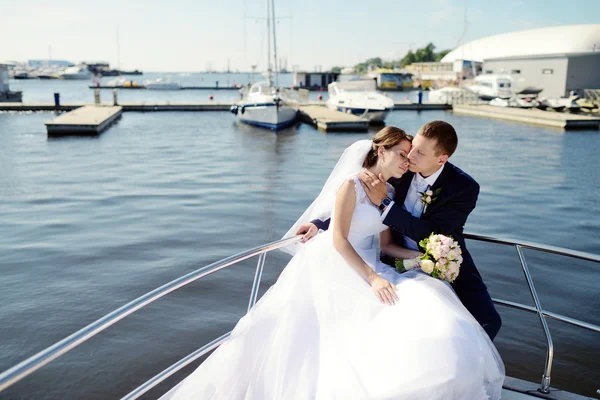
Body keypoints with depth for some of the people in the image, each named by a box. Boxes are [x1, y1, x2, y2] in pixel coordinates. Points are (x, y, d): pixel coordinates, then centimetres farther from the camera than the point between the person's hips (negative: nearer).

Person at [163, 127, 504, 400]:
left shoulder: (390, 193, 7)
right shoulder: (351, 184, -16)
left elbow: (386, 244, 8)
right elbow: (339, 240, -21)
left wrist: (422, 256, -8)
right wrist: (372, 278, -27)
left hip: (367, 267, 8)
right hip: (335, 269, -8)